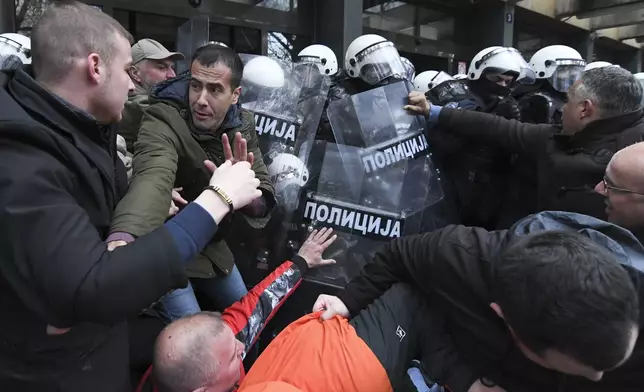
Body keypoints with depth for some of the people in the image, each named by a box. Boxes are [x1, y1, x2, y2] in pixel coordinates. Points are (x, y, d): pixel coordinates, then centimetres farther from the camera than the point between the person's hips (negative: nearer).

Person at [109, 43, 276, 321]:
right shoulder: (162, 121, -27)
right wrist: (121, 239, -71)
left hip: (212, 244, 6)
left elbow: (265, 198, -13)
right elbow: (153, 181, -49)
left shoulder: (244, 124, -8)